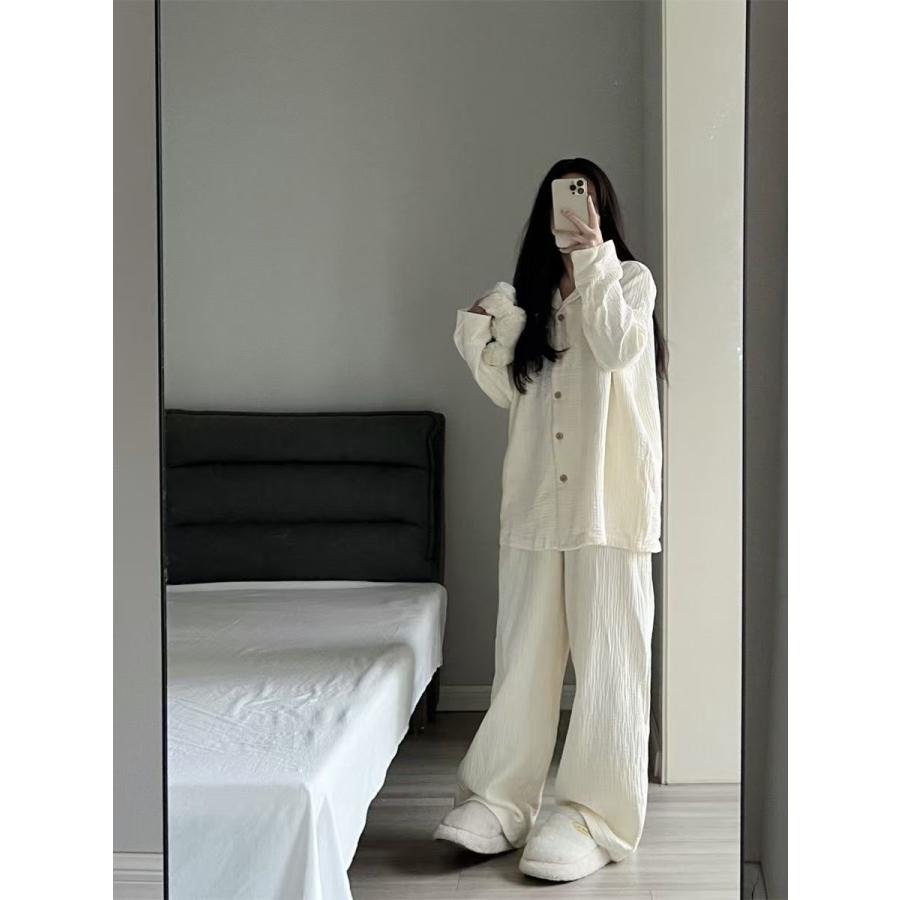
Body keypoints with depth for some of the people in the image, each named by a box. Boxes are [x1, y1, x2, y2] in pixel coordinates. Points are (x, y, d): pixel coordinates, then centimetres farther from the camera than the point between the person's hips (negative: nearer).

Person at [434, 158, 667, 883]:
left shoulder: (630, 279, 4)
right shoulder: (532, 296, 17)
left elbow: (617, 347, -16)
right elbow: (509, 389, 13)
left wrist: (593, 259, -15)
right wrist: (483, 330, 0)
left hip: (609, 502, -4)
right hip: (535, 503, 5)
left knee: (608, 660, -2)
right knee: (524, 655, 6)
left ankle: (596, 817, 3)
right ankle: (500, 802, 12)